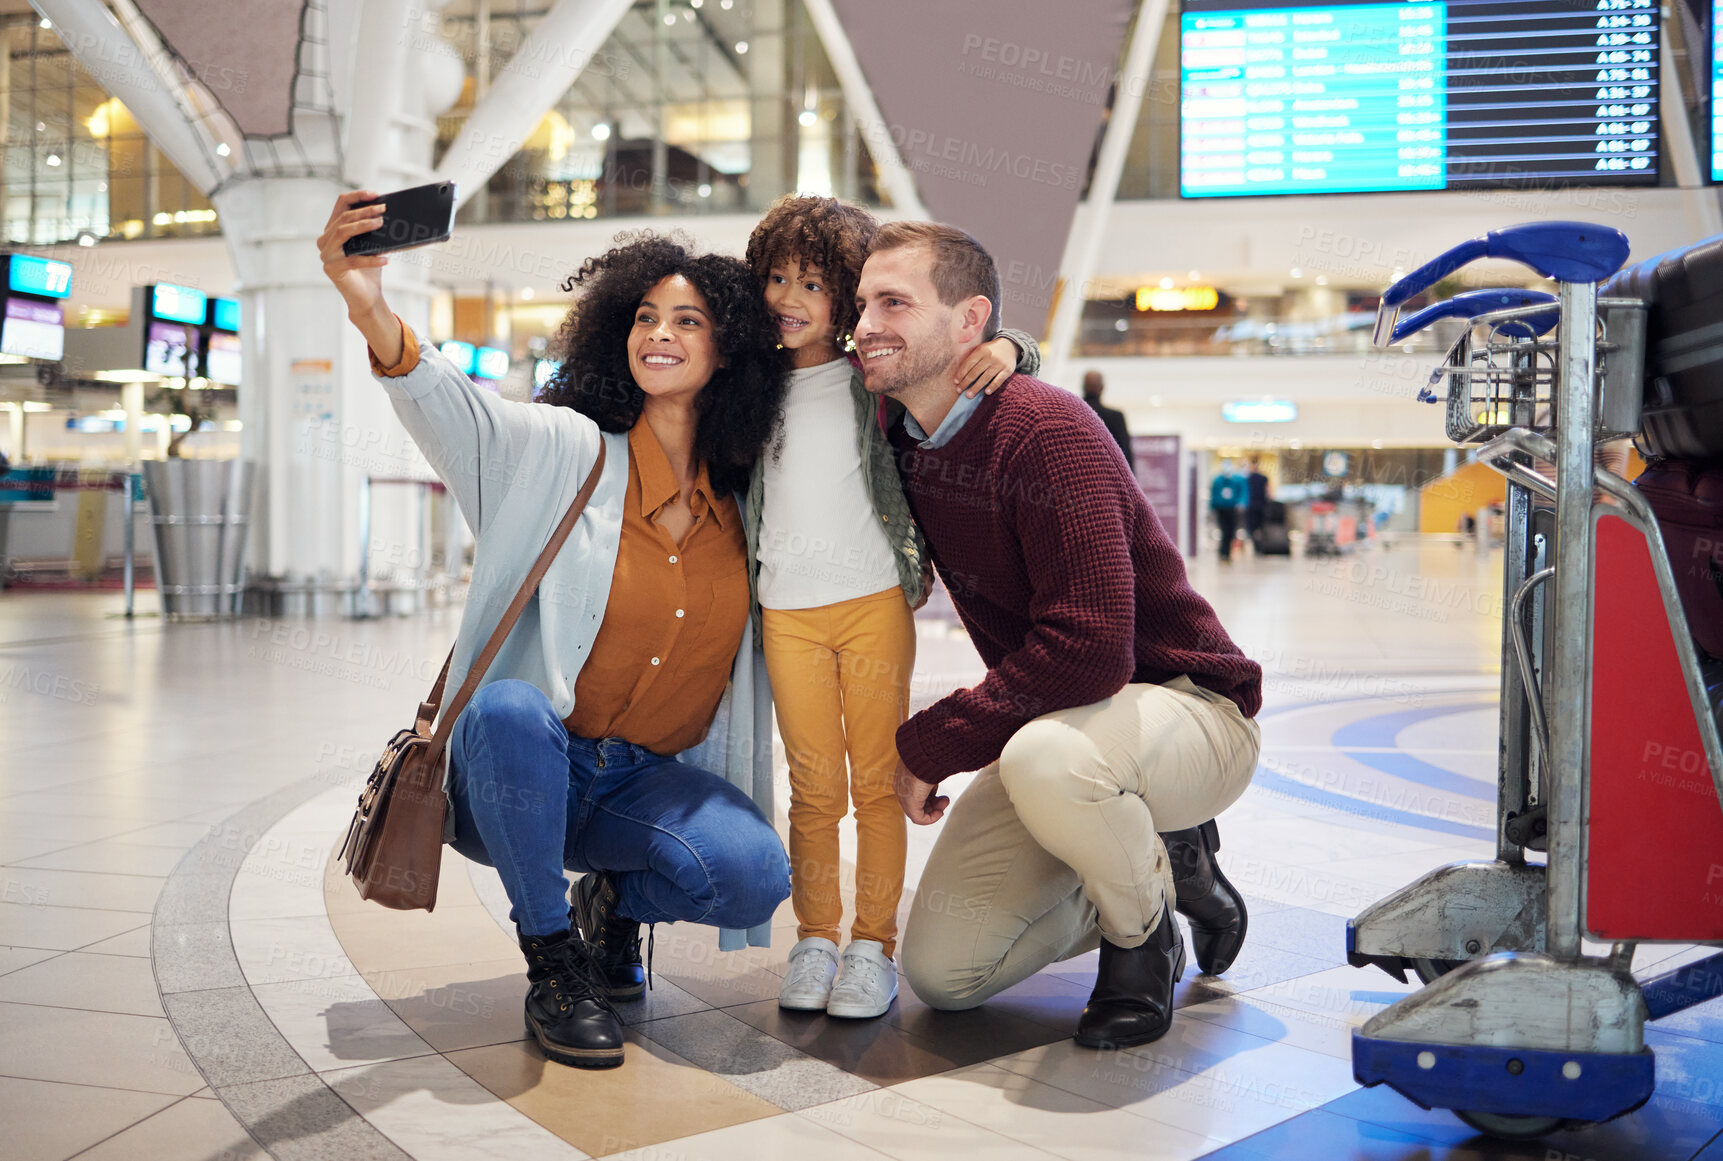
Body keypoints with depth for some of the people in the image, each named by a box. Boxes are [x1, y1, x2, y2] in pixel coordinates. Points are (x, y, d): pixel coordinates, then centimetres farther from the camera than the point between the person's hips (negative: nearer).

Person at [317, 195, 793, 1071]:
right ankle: (553, 963, -15)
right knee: (510, 710, -37)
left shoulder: (742, 499, 3)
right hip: (518, 767, -2)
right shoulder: (567, 453, -8)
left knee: (754, 875, -26)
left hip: (645, 781, 2)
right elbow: (453, 408, -27)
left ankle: (615, 900, 10)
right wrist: (372, 312, -47)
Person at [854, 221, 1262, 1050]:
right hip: (1044, 723, 7)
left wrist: (929, 744, -23)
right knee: (941, 972, 0)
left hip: (1189, 708, -7)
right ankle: (1160, 864, 19)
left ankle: (1142, 932, -8)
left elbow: (1090, 650, -31)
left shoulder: (1046, 432, -24)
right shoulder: (907, 441, 0)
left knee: (1045, 756, -41)